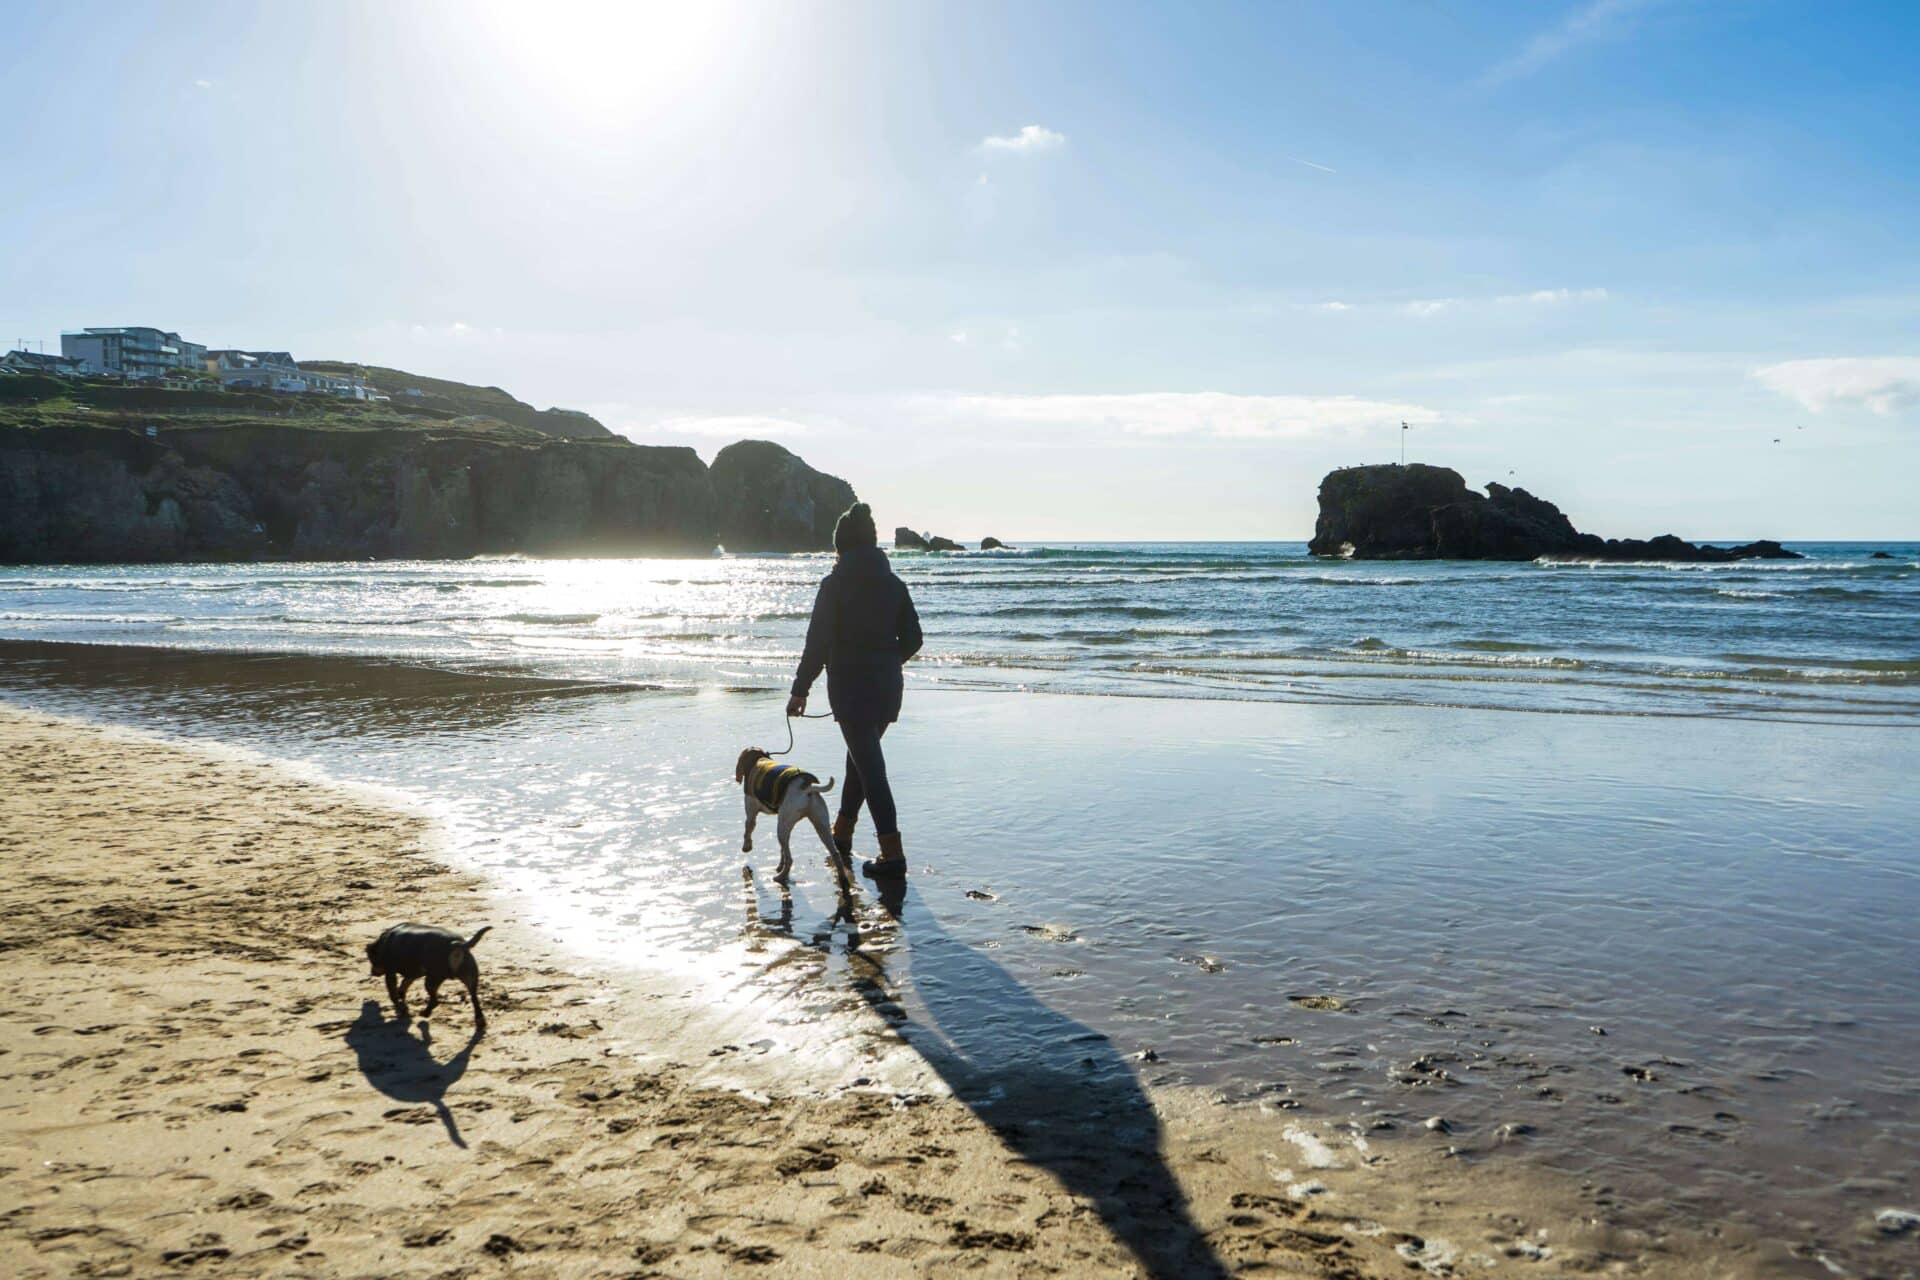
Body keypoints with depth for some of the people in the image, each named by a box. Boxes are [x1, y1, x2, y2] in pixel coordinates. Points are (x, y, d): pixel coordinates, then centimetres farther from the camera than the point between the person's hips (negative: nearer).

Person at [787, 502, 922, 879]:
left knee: (869, 764, -5)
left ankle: (892, 853, -9)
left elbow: (818, 643, -12)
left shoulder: (835, 585, -10)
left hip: (849, 686, -6)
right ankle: (842, 832, 34)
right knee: (863, 757, 21)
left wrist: (800, 689, -5)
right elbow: (912, 639, 8)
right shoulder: (894, 584, 5)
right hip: (887, 685, 6)